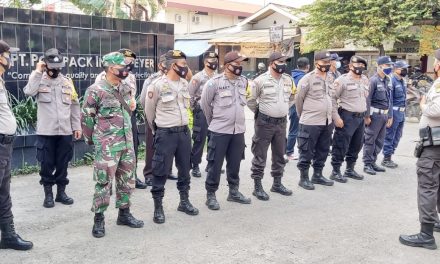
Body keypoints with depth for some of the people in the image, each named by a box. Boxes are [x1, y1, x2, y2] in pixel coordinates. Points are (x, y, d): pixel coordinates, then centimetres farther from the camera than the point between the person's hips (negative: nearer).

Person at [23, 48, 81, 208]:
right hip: (46, 131, -2)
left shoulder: (67, 82, 8)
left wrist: (77, 126, 8)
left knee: (62, 163, 10)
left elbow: (74, 105, 12)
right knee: (47, 164, 4)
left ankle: (61, 192, 22)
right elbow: (29, 92, -21)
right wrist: (37, 71, -15)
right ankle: (48, 194, 18)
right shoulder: (39, 81, 1)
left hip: (65, 131, 3)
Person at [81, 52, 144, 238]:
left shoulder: (126, 89, 9)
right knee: (104, 182, -2)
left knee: (127, 180, 13)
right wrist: (92, 139, 1)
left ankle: (124, 214, 26)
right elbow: (86, 117, -6)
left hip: (127, 142, 7)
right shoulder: (96, 90, -12)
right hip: (107, 145, -7)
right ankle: (99, 219, 10)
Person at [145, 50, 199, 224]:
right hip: (165, 134, -6)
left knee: (185, 168, 15)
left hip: (184, 131, 6)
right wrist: (157, 129, 10)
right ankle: (158, 207, 12)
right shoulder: (157, 85, -13)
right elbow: (149, 110, -1)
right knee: (161, 171, 1)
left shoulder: (184, 83, 6)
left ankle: (184, 201, 30)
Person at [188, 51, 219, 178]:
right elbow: (189, 95, -5)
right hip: (202, 112, -5)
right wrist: (195, 109, -4)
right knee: (199, 140, -2)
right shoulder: (198, 77, -6)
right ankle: (195, 166, 7)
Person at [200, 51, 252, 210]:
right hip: (220, 131, -5)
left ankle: (234, 192, 29)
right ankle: (210, 195, 13)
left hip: (239, 130, 5)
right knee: (215, 164, 1)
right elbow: (204, 103, -1)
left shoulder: (244, 81, 5)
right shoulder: (215, 82, -11)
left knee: (235, 164, 14)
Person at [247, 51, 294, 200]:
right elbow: (250, 100, -4)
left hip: (281, 123, 6)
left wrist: (283, 110, 15)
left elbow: (292, 97, 22)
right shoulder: (261, 80, -12)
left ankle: (277, 184, 29)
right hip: (264, 123, -6)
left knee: (279, 155, 15)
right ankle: (257, 187, 9)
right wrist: (259, 112, 3)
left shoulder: (288, 80, 5)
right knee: (260, 156, 0)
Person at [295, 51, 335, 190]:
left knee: (323, 151, 15)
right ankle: (304, 178, 11)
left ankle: (317, 175, 28)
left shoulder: (331, 78, 8)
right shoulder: (307, 79, -12)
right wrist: (303, 115, 6)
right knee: (307, 152, 0)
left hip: (327, 122, 7)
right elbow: (298, 99, -4)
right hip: (310, 122, -7)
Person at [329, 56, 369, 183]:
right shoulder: (342, 80, -9)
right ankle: (335, 171, 5)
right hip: (347, 117, -7)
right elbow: (333, 98, -11)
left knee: (356, 146, 14)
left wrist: (365, 114, 17)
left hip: (361, 117, 7)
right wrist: (336, 117, -16)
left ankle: (350, 170, 27)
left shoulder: (365, 80, 13)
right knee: (341, 146, -4)